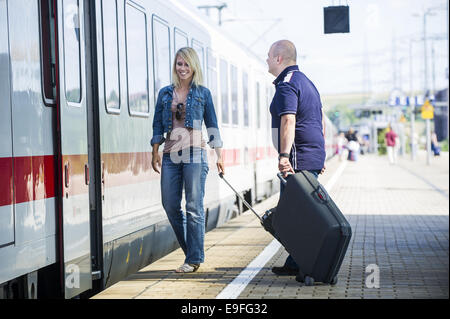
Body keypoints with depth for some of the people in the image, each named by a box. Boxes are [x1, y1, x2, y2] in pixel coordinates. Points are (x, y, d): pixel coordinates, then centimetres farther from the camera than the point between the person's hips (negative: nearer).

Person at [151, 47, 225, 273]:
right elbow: (157, 125, 13)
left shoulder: (203, 93, 7)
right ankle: (192, 249, 19)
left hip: (194, 153, -3)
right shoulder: (165, 93, 13)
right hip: (171, 154, 3)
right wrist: (155, 153, 4)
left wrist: (219, 156, 5)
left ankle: (194, 259, 0)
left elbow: (212, 126, 9)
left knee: (194, 206, -5)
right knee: (170, 205, 2)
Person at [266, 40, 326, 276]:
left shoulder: (286, 85, -12)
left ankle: (297, 264, -6)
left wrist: (284, 155, -35)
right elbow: (320, 120, 25)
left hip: (298, 159, -10)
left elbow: (288, 121, -26)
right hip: (314, 156, 10)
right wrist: (320, 155, 28)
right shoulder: (306, 81, 21)